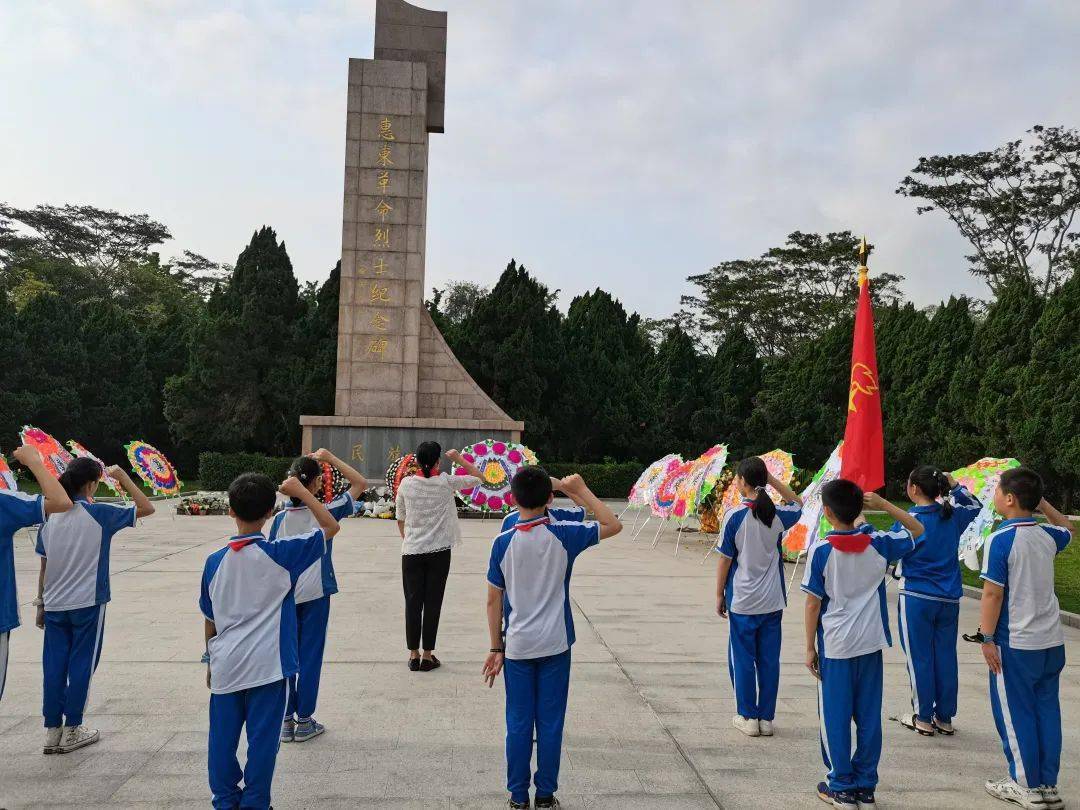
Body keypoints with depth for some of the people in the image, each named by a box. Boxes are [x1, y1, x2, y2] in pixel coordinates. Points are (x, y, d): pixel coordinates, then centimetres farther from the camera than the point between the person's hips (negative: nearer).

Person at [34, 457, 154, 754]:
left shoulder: (50, 518, 2)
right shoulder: (99, 514, -12)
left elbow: (44, 567, 7)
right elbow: (146, 508, -7)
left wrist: (41, 603, 16)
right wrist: (122, 476, -3)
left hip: (54, 605, 5)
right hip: (87, 604, -4)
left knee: (54, 667, 9)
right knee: (81, 665, 6)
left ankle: (52, 732, 16)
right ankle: (72, 731, 13)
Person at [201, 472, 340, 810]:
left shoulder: (215, 561, -1)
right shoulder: (280, 554, -11)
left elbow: (209, 619, 9)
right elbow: (330, 527, -5)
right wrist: (301, 491, 1)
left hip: (225, 666, 4)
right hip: (267, 667, -3)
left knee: (222, 739, 15)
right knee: (262, 741, 7)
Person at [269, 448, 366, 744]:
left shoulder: (280, 518, -3)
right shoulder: (325, 513, -11)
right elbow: (360, 483, -3)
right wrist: (331, 459, -3)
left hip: (285, 596, 3)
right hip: (314, 596, -3)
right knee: (310, 655, 6)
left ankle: (286, 720, 18)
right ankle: (304, 721, 13)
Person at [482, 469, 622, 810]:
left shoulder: (503, 542, -8)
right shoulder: (563, 535, -9)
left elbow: (494, 600, -3)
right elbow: (613, 525, 2)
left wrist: (496, 648, 5)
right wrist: (582, 491, 3)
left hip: (517, 647, 0)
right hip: (555, 645, 0)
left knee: (519, 724, 10)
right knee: (551, 724, 10)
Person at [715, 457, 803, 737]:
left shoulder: (734, 515, -12)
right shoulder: (778, 515, -3)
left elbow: (725, 559, -8)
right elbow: (797, 503, 21)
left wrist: (719, 595, 3)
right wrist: (772, 480, 8)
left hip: (742, 601, -3)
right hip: (773, 601, 3)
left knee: (742, 659, 9)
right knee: (769, 659, 11)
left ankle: (748, 717, 15)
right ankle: (767, 718, 17)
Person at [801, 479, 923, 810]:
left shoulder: (821, 550, -14)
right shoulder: (879, 544, -5)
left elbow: (813, 603, -10)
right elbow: (917, 529, 14)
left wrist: (810, 648, 0)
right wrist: (883, 504, 6)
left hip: (835, 646, -3)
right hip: (870, 644, 4)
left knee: (835, 717, 8)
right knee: (868, 715, 13)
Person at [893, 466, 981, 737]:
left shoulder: (907, 520, -13)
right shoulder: (952, 515, 3)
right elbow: (975, 505, 24)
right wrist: (954, 486, 18)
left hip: (916, 598, -5)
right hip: (949, 599, 5)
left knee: (920, 658, 4)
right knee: (946, 657, 11)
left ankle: (923, 718, 13)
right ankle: (945, 718, 20)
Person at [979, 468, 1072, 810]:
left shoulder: (1000, 540, -17)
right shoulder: (1047, 536, 2)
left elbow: (992, 594, -18)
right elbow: (1068, 528, 28)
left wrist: (987, 638, -11)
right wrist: (1041, 502, 19)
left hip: (1016, 644, -6)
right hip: (1052, 641, 6)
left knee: (1015, 713, 6)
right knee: (1046, 710, 13)